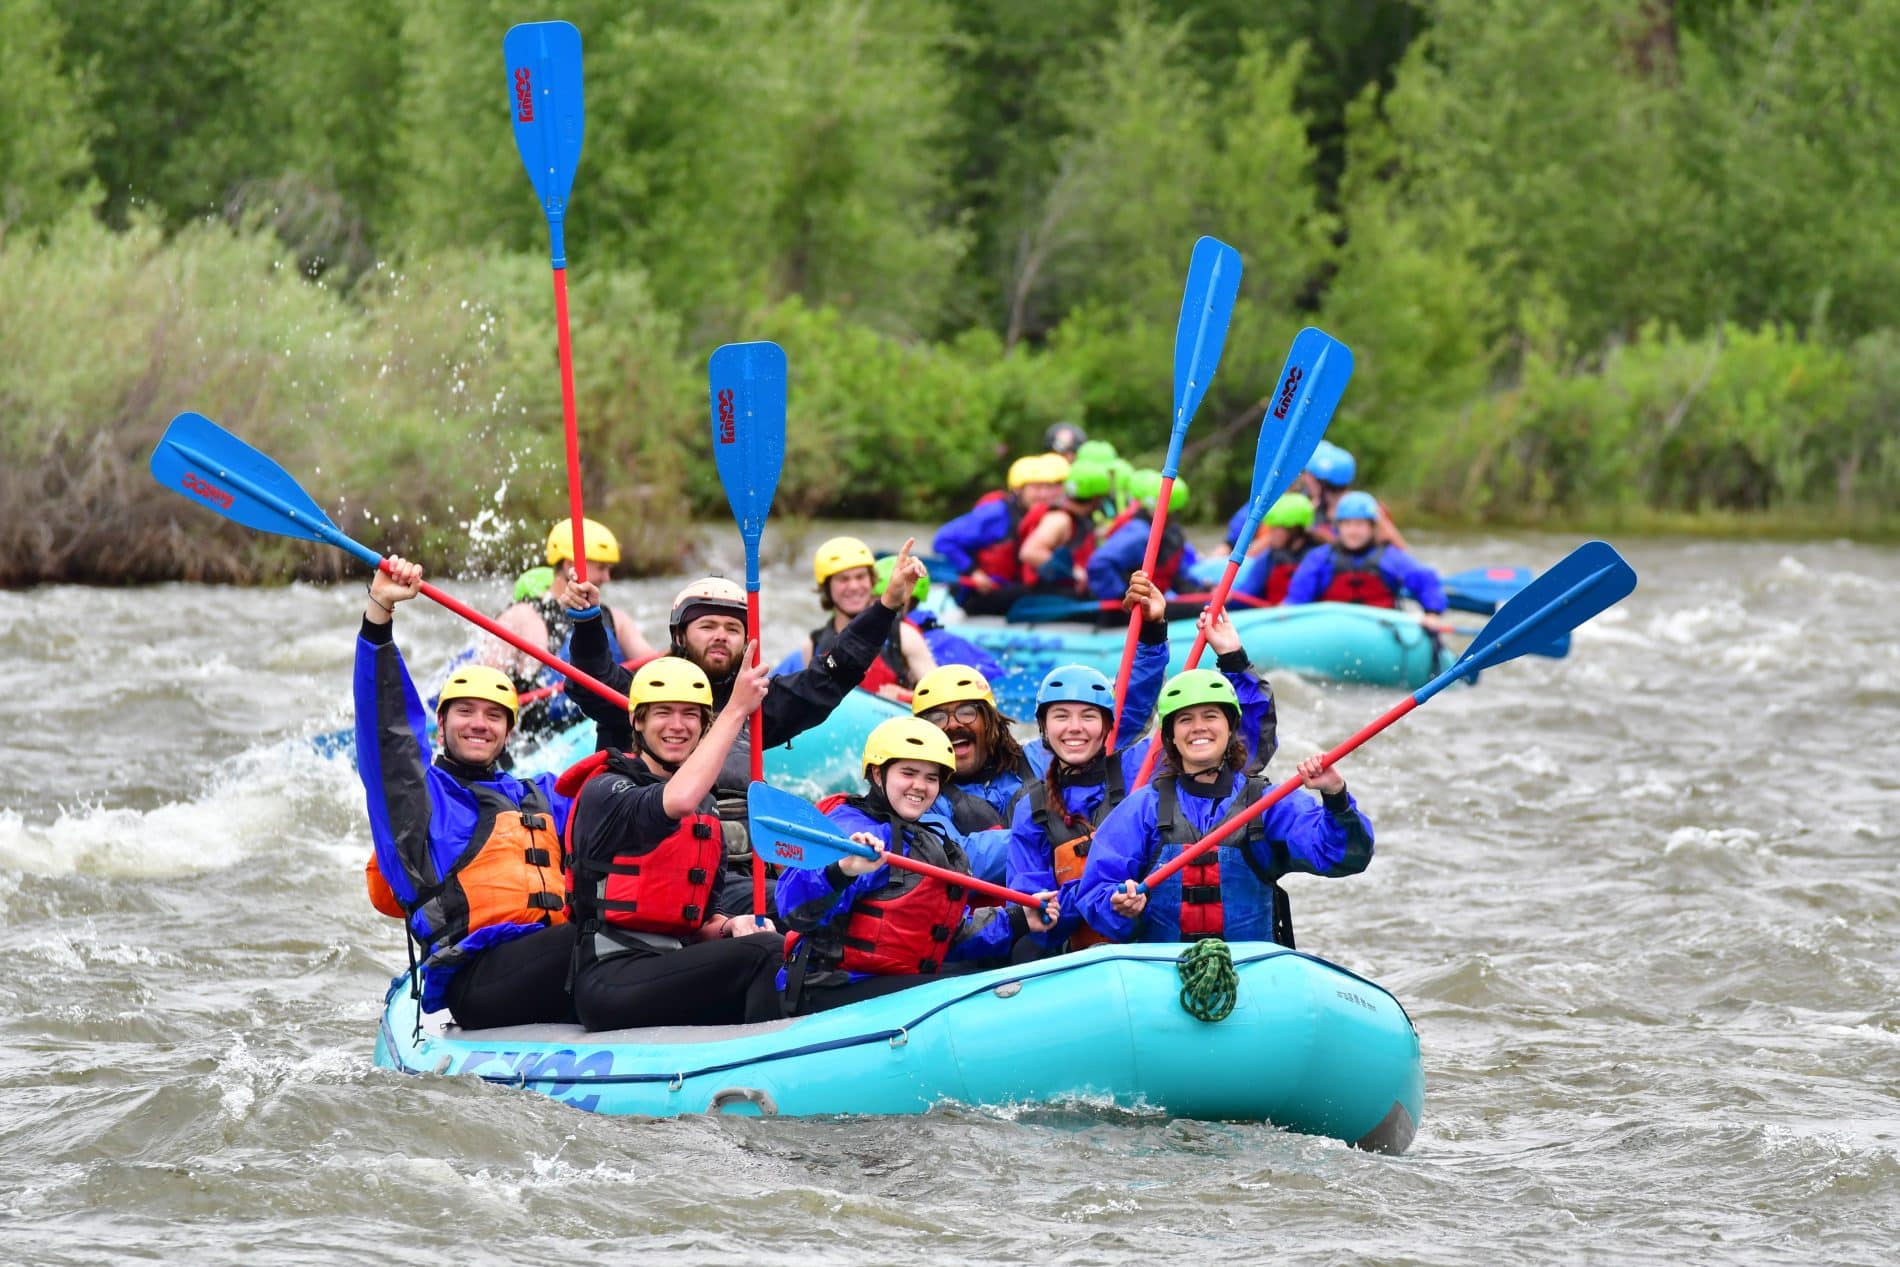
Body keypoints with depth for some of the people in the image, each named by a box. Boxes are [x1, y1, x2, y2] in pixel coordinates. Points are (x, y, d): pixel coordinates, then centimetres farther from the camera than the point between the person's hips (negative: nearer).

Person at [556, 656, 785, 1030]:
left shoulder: (707, 809, 22)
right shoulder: (604, 792, -2)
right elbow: (676, 802, -25)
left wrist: (728, 926, -2)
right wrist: (736, 710, -21)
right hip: (610, 980, -7)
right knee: (766, 951, -28)